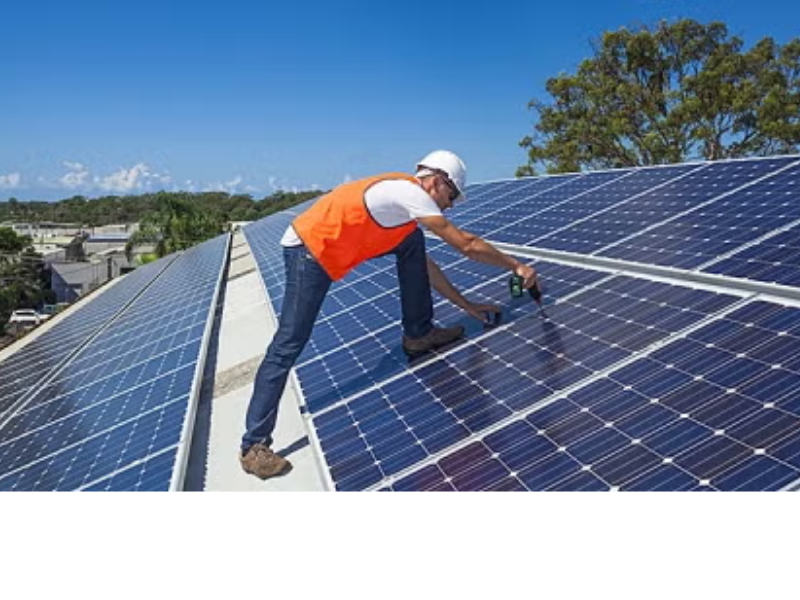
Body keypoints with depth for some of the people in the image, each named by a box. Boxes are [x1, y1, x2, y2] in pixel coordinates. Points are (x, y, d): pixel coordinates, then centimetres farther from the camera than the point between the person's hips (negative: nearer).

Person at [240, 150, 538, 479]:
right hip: (307, 251, -9)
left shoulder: (402, 194, 15)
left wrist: (466, 305, 18)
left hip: (329, 249, 9)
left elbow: (425, 265, 19)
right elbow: (467, 245, -14)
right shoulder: (410, 191, -14)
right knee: (288, 346, -9)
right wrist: (516, 266, -4)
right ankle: (254, 446, -3)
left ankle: (418, 334, 14)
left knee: (413, 244, 7)